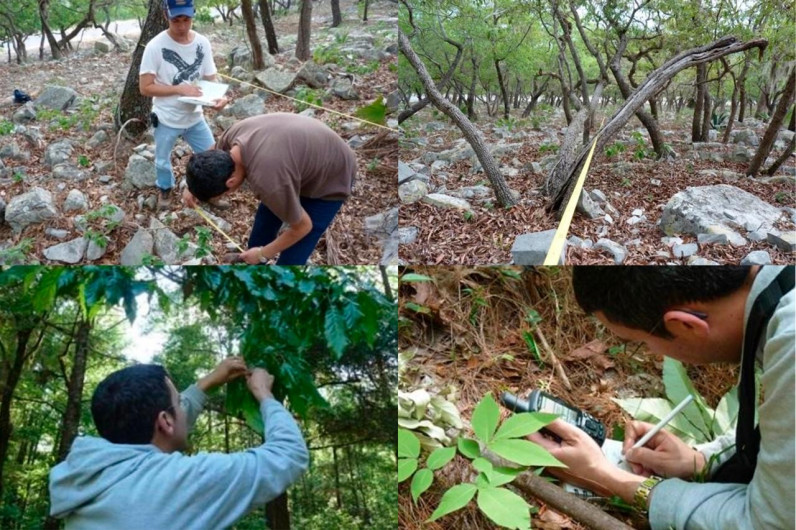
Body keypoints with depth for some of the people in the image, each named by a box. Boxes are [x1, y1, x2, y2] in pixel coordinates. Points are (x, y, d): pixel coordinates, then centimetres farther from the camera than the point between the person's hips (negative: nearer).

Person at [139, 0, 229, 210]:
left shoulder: (202, 43, -9)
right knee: (163, 161, 18)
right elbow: (145, 87, -19)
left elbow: (210, 79, -4)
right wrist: (180, 89, -28)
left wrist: (219, 97, -26)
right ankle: (165, 190, 48)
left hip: (195, 117, 3)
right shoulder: (155, 46, -21)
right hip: (166, 119, -3)